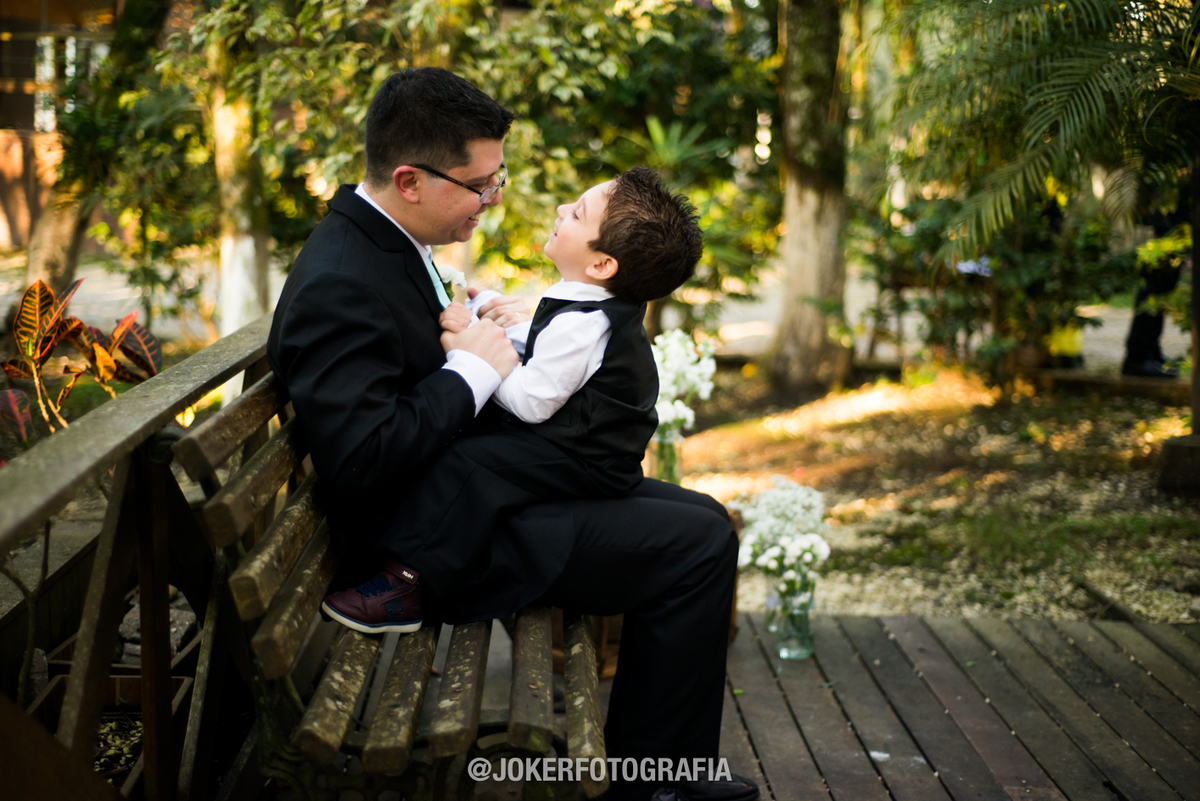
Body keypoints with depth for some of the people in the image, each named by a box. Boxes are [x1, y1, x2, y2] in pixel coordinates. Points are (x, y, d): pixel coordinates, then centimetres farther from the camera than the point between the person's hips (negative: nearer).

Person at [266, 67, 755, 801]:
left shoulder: (386, 244, 7)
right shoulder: (340, 284, -24)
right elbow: (364, 456, -32)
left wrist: (483, 327, 3)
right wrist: (473, 368, -21)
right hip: (437, 547, -11)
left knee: (701, 517, 13)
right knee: (699, 545, -12)